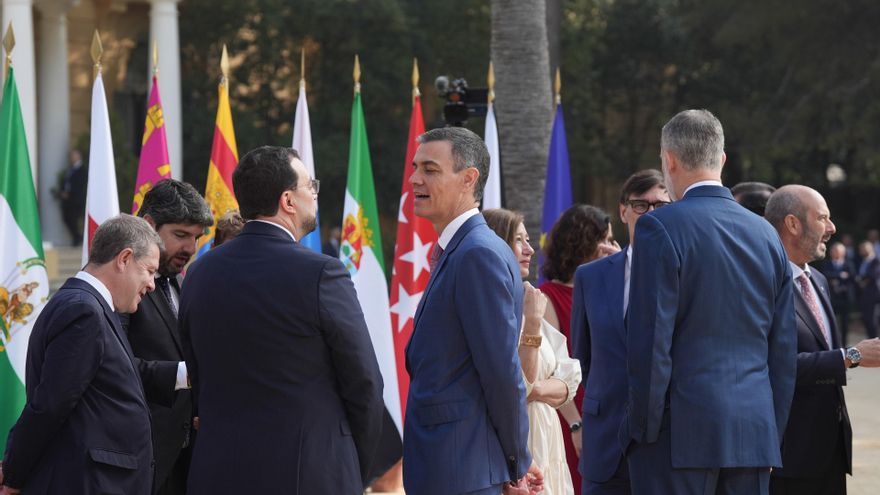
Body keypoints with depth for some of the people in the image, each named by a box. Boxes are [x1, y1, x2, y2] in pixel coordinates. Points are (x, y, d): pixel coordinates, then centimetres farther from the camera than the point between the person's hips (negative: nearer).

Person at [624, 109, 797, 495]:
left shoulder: (660, 228, -7)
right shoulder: (766, 234, 12)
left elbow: (650, 342, -11)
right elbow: (785, 349, 13)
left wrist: (643, 429, -4)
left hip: (681, 433, -5)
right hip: (755, 434, 6)